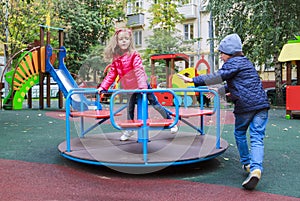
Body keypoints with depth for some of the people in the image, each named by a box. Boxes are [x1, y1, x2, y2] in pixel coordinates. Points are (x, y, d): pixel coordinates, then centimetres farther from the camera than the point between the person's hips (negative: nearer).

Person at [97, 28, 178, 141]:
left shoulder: (134, 55, -18)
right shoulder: (116, 59, 0)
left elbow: (139, 71, -27)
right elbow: (112, 74, 4)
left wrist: (142, 86, -38)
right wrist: (103, 87, -2)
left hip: (142, 87, -6)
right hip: (132, 88, 6)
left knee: (155, 104, 1)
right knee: (130, 107, 12)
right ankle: (130, 129, 28)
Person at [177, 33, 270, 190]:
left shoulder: (233, 62, -3)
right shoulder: (245, 62, 26)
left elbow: (218, 77, -15)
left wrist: (193, 80, -12)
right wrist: (216, 92, 41)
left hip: (245, 105, -7)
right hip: (261, 104, 7)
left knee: (240, 133, 16)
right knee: (257, 138, -2)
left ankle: (247, 163, 26)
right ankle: (255, 168, -17)